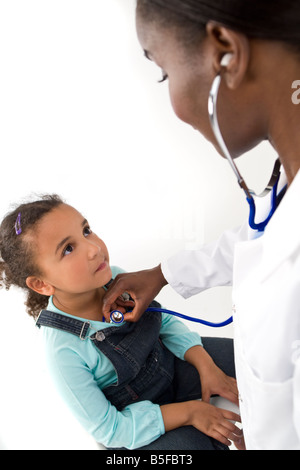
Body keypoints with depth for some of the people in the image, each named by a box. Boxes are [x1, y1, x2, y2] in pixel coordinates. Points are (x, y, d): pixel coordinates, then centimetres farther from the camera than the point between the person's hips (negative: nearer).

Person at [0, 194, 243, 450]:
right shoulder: (63, 352, -31)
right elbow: (108, 429, -20)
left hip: (170, 363, 5)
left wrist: (206, 366, -14)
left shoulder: (115, 278, -18)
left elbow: (166, 322, -2)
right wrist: (188, 412, -22)